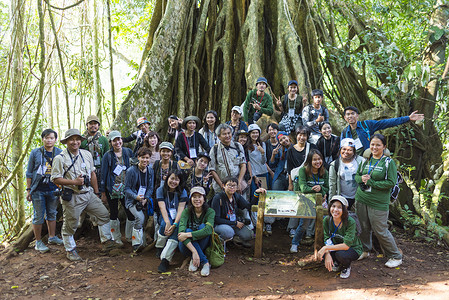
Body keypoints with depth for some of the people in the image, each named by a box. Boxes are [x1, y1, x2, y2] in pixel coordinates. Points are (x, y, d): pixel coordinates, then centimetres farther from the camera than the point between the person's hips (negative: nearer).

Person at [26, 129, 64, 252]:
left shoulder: (60, 153, 3)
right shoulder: (35, 153, -1)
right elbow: (29, 173, 2)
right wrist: (28, 190, -1)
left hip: (53, 190, 3)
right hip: (38, 190, -2)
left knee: (52, 214, 13)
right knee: (38, 216, 2)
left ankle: (52, 237, 27)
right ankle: (38, 242, 11)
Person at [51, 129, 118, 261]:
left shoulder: (87, 154, 9)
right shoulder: (60, 158, -9)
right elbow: (55, 179, -12)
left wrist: (96, 192, 15)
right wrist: (74, 182, -20)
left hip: (89, 193, 6)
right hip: (72, 197, -5)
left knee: (104, 214, 6)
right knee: (70, 225, 6)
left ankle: (106, 242, 17)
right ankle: (71, 250, 23)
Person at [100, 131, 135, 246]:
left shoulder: (128, 152, 3)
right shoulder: (107, 156, -5)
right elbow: (103, 173, -3)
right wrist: (102, 191, -4)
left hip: (125, 188, 2)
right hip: (112, 188, -2)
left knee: (130, 212, 1)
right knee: (114, 213, 9)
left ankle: (130, 236, 20)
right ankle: (116, 237, 24)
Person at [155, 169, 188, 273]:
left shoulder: (182, 192, -3)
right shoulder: (160, 190, -2)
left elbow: (180, 209, -13)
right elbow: (162, 208, -14)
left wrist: (174, 224, -29)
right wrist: (167, 222, -31)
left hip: (178, 218, 0)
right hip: (166, 217, 1)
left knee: (177, 228, -33)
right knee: (165, 224, -34)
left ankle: (165, 259, -39)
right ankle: (160, 248, -11)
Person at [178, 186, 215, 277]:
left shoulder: (210, 212, -11)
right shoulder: (186, 212, -11)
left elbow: (208, 230, -31)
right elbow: (181, 232, -27)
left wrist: (187, 235, -35)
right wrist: (194, 251, -39)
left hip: (204, 246, 0)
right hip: (187, 247, 0)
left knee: (202, 226, -26)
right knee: (188, 231, -29)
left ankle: (194, 261, -20)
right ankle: (204, 262, -29)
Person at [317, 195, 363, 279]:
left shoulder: (350, 222, -28)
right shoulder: (327, 220, -14)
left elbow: (346, 245, -32)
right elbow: (327, 239, -11)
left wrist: (326, 248, -36)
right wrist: (327, 254, -30)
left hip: (353, 248, -4)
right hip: (337, 246, 4)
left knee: (341, 254, -36)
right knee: (322, 253, -24)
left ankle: (347, 267, 1)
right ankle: (337, 263, 10)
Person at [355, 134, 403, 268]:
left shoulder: (388, 162, -7)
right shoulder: (366, 160, 8)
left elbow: (391, 183, -13)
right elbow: (356, 175, 15)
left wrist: (371, 182, -16)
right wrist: (361, 178, -8)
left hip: (379, 203, -5)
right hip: (361, 200, 5)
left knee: (380, 231, 1)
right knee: (363, 228, 14)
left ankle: (396, 257, 19)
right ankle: (365, 251, 36)